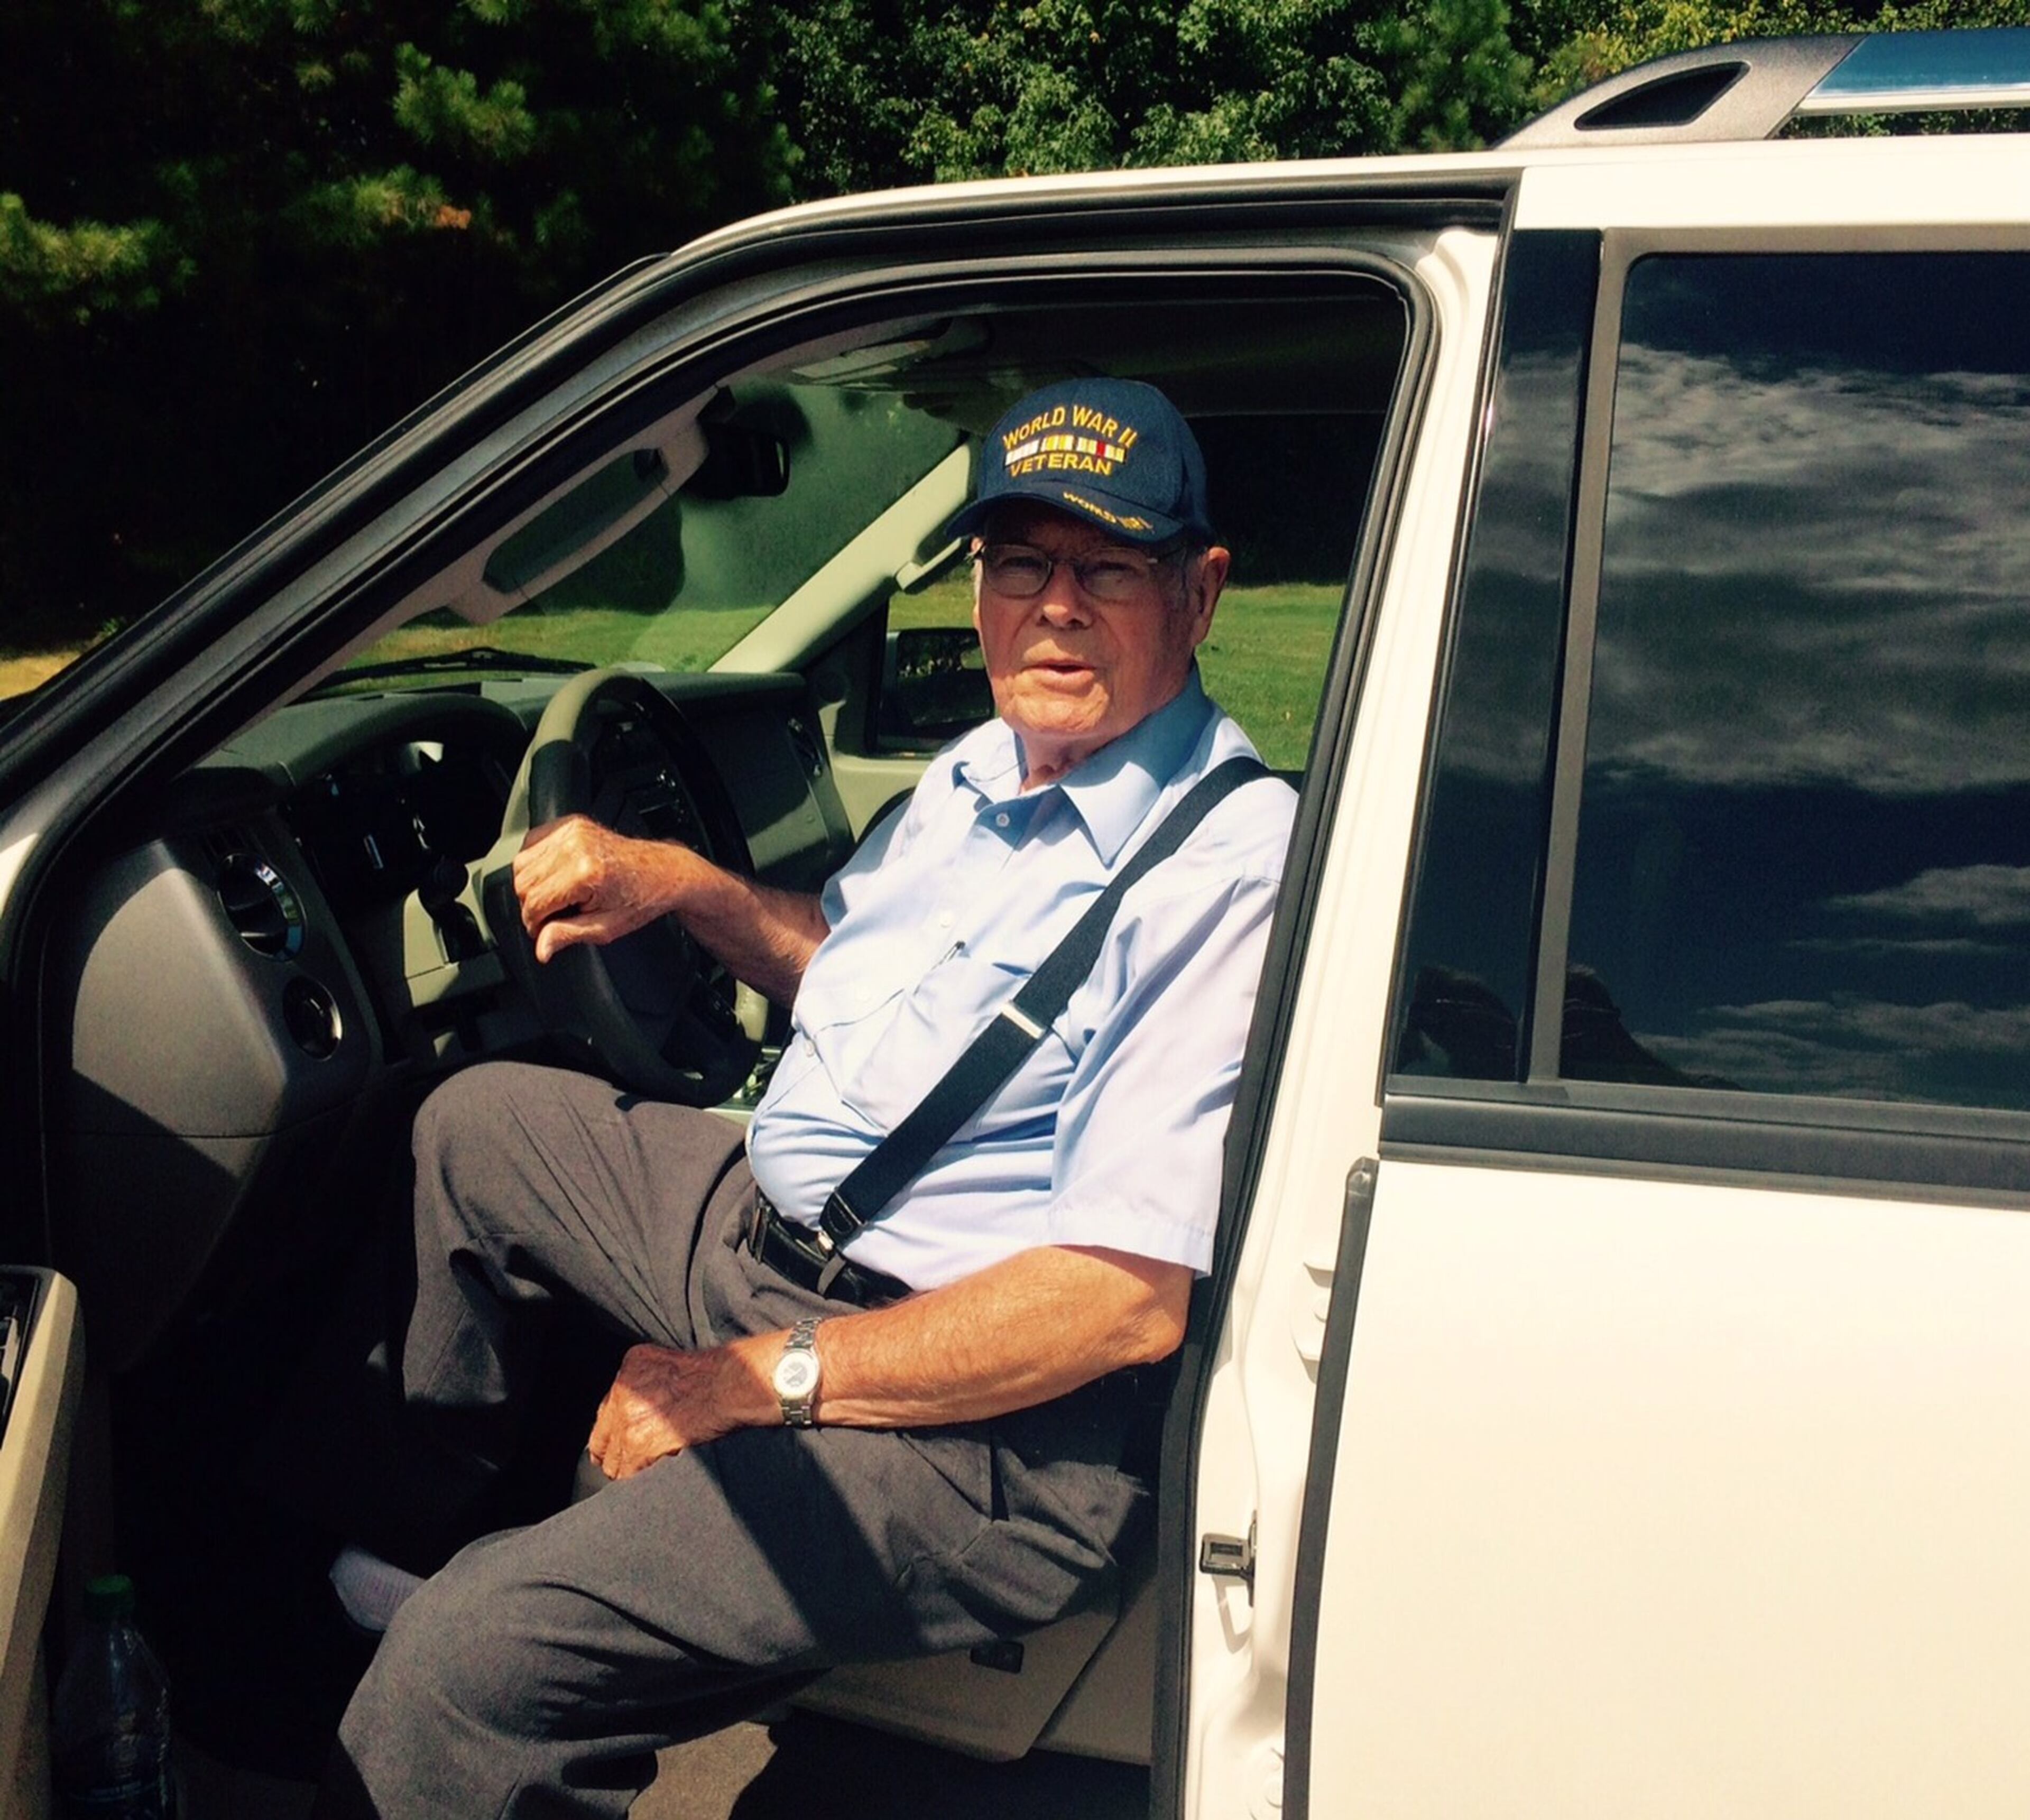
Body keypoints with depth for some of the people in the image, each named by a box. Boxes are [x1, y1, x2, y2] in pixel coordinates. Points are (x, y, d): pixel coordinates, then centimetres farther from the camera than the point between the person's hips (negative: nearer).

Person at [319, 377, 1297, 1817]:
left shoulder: (1228, 866, -23)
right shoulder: (986, 769, 8)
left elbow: (1130, 1299, -28)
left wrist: (761, 1378, -22)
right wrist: (681, 883, 5)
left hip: (980, 1424, -10)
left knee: (462, 1663, -27)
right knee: (478, 1122, 28)